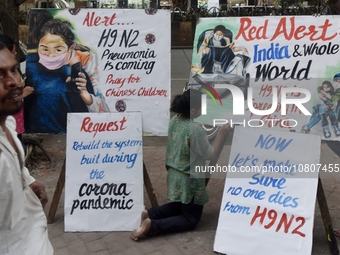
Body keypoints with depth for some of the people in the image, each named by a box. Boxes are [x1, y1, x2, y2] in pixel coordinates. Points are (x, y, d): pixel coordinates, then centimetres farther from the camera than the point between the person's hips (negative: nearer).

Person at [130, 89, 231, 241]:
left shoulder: (173, 121, -4)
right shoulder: (196, 130, -27)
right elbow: (210, 154, -13)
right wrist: (221, 134, -6)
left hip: (174, 175, 8)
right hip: (190, 180, -8)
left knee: (178, 207, 31)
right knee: (191, 220, 10)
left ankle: (148, 214, 10)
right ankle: (152, 225, -8)